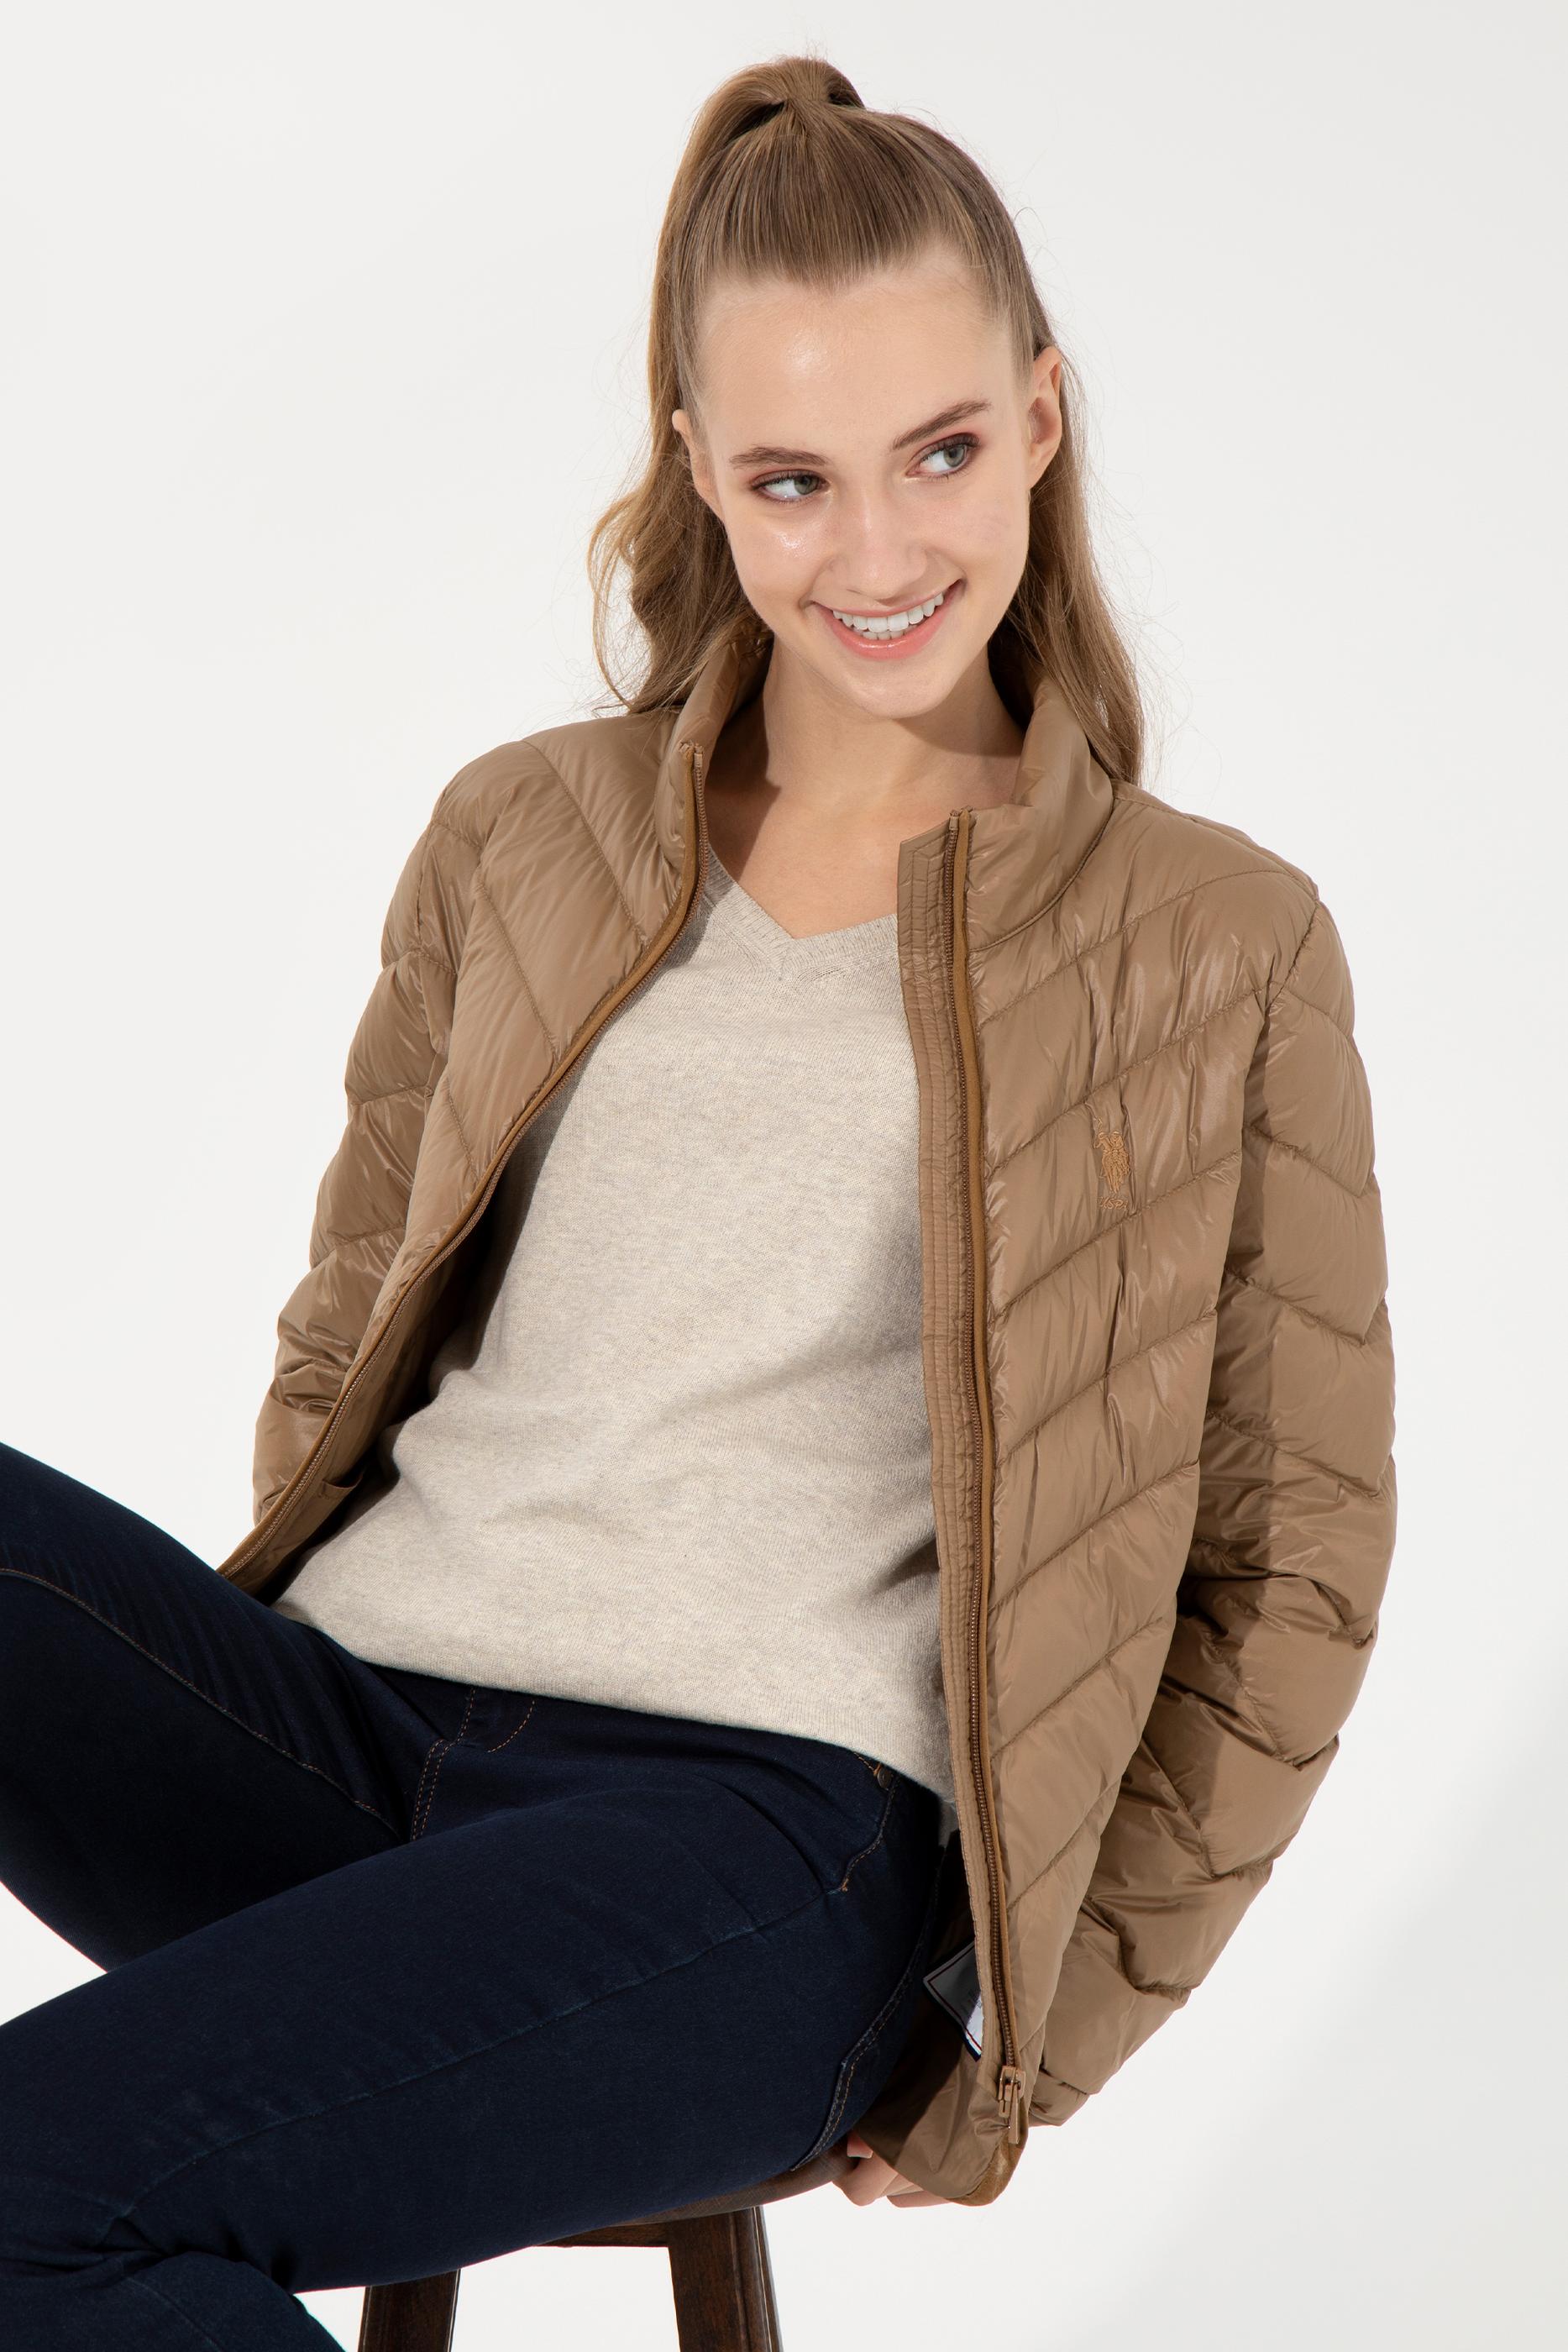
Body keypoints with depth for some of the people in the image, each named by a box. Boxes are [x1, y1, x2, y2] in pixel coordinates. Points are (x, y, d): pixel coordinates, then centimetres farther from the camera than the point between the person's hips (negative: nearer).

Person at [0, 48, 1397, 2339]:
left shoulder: (1219, 947, 6)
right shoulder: (519, 840, 15)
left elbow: (1289, 1571, 8)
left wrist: (1032, 2045, 3)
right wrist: (329, 1698, 7)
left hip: (764, 1810, -4)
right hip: (337, 1722, 4)